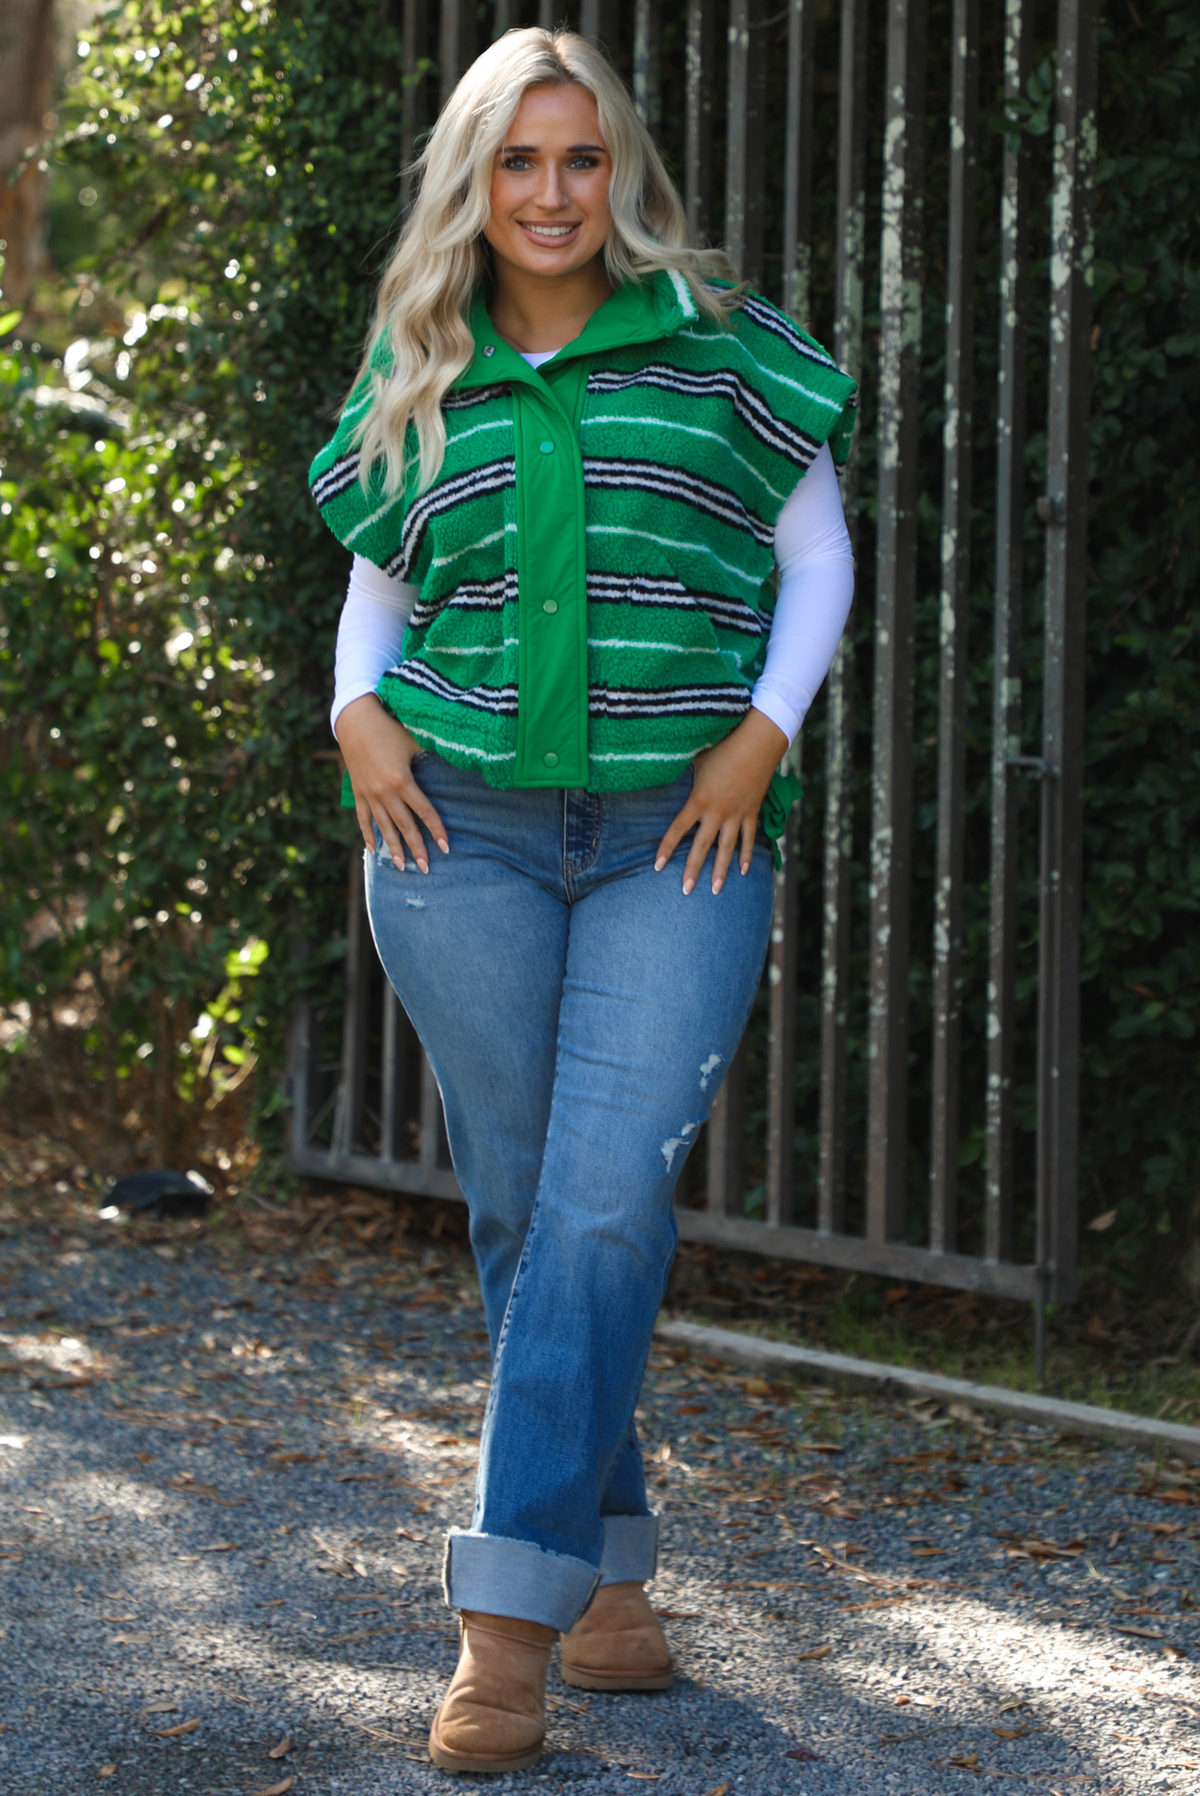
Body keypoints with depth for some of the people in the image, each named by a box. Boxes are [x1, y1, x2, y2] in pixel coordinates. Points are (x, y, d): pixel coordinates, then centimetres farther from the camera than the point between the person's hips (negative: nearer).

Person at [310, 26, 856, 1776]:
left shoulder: (720, 347, 3)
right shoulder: (418, 382, 10)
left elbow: (818, 562, 8)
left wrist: (762, 734, -6)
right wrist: (358, 710, 2)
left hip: (678, 839, -2)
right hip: (463, 827, 2)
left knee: (608, 1194, -14)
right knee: (521, 1208, 4)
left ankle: (510, 1611, -14)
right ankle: (610, 1566, 18)